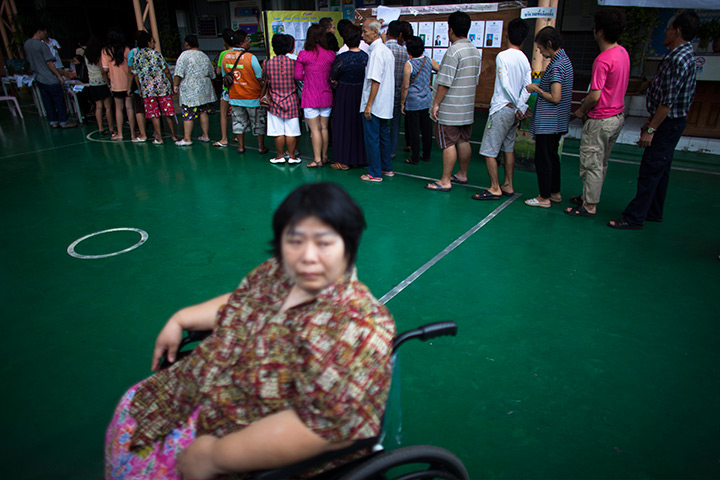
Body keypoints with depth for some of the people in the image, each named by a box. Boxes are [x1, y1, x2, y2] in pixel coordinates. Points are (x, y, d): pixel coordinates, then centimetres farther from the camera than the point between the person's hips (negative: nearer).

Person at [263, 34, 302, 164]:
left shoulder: (268, 63, -4)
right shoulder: (294, 62, -7)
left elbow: (265, 82, 6)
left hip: (275, 102, 1)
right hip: (292, 102, -1)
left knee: (278, 132, 7)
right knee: (291, 132, 5)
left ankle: (280, 156, 15)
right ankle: (292, 156, 12)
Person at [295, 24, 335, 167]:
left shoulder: (303, 55, -9)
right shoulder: (331, 54, -2)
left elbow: (297, 75, -7)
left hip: (310, 97, -3)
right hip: (326, 95, 3)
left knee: (315, 129, 0)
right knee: (324, 128, 13)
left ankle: (317, 159, 2)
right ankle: (324, 156, 22)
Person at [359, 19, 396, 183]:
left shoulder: (376, 52, -17)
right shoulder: (386, 50, 12)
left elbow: (376, 81, -23)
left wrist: (369, 105, -21)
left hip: (374, 104, -9)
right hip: (384, 104, 9)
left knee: (372, 138, -1)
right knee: (383, 134, 16)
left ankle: (375, 173, 5)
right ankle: (387, 168, 26)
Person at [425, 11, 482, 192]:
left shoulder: (454, 51, -16)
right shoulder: (475, 51, 11)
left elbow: (445, 82, -19)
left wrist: (436, 103, -13)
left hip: (449, 109, -8)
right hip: (467, 107, 8)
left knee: (448, 143, -5)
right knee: (463, 141, 15)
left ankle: (445, 182, -1)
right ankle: (462, 175, 27)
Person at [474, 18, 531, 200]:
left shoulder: (503, 56, -11)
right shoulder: (525, 59, 8)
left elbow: (505, 84, -16)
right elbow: (527, 87, -1)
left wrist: (518, 106, -8)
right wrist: (520, 108, -7)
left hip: (502, 109, -8)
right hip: (515, 111, 8)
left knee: (488, 150, -4)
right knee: (508, 148, 16)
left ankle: (495, 189, -2)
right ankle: (508, 186, 22)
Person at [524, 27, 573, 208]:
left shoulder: (556, 65, -20)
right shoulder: (565, 60, 11)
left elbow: (555, 98, -23)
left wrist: (537, 89, -11)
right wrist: (541, 86, 11)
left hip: (547, 122, -10)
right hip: (557, 122, 10)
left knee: (543, 159, -1)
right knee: (552, 156, 18)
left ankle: (544, 198, 7)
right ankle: (555, 193, 28)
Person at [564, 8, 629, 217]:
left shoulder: (602, 60, -23)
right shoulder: (623, 53, 6)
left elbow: (594, 96, -23)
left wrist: (581, 111, -5)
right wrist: (588, 104, 13)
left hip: (600, 120, -9)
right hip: (617, 116, 9)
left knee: (592, 164, 1)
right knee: (601, 163, 18)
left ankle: (589, 206, 9)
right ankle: (588, 196, 32)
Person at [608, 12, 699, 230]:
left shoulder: (680, 60, -20)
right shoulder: (683, 56, 14)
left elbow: (669, 101, -24)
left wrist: (651, 129, -22)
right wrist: (651, 121, 20)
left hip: (668, 124, -10)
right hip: (668, 122, 10)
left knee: (650, 171, -8)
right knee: (660, 170, 16)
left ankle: (634, 218, -3)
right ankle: (653, 212, 27)